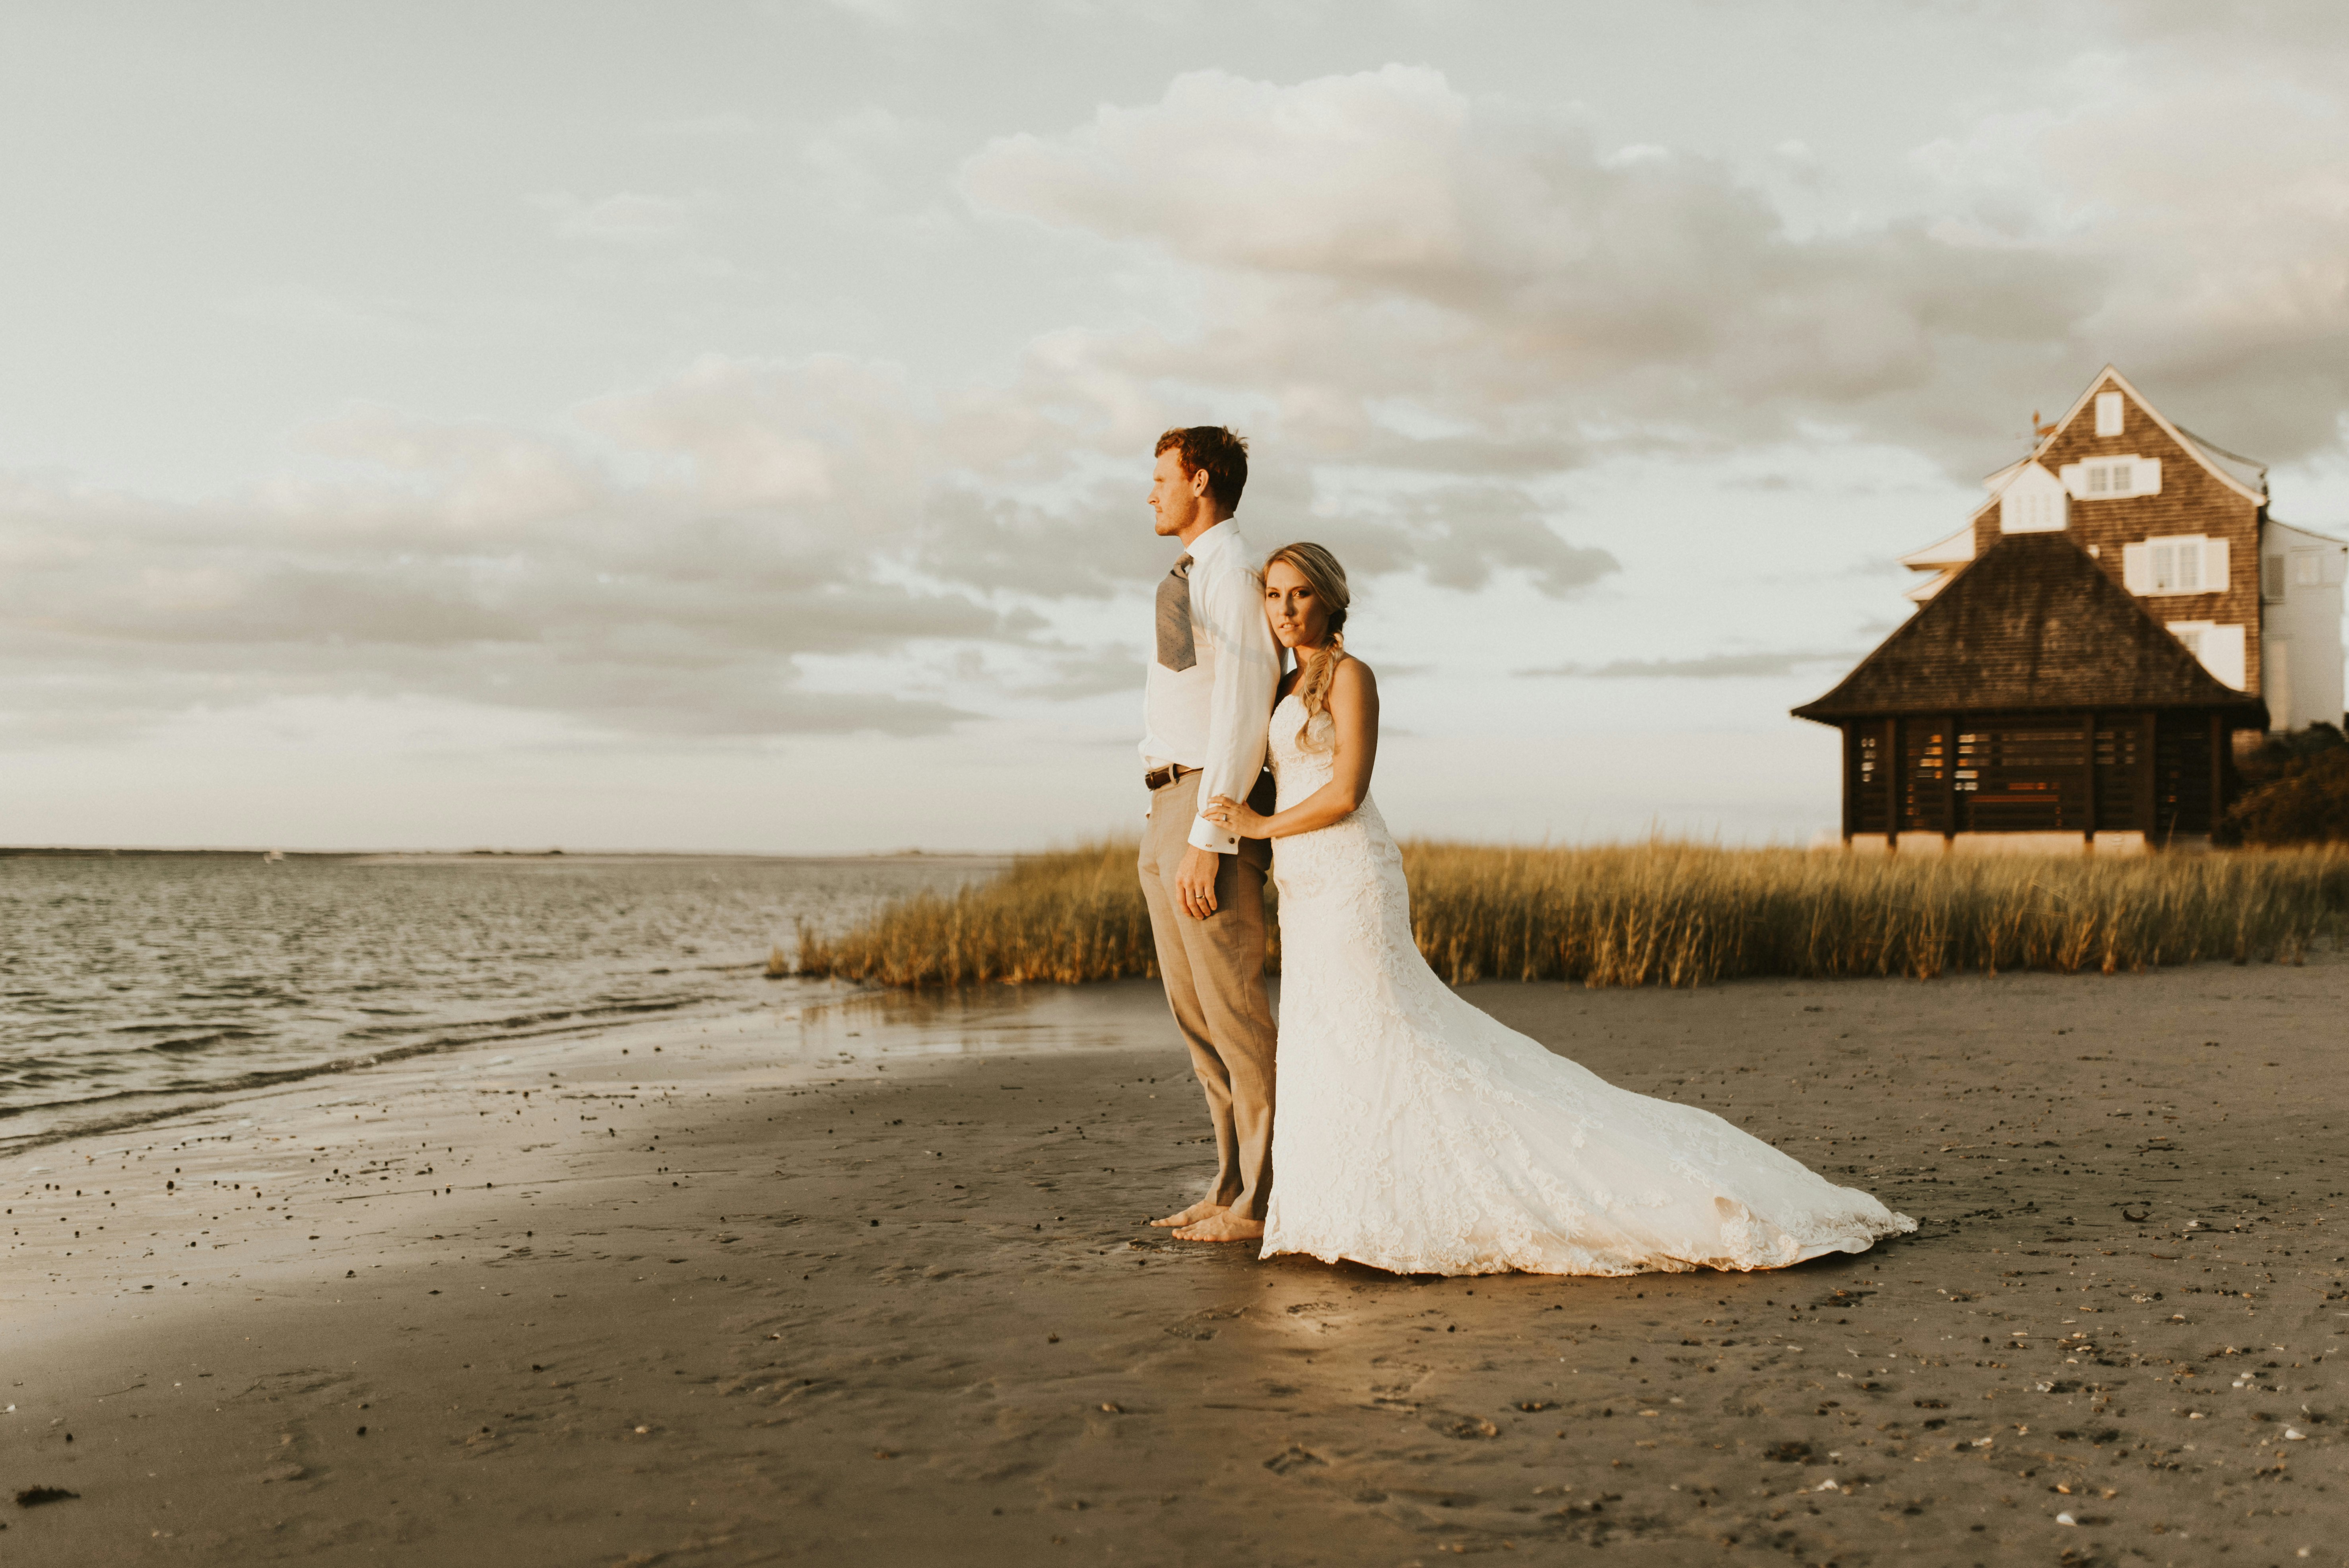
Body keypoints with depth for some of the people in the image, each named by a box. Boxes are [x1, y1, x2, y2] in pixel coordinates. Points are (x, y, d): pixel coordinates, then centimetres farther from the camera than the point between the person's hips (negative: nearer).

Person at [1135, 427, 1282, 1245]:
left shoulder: (1235, 572, -11)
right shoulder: (1193, 580, 21)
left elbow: (1242, 710, -18)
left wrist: (1206, 840, -22)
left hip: (1214, 810, -10)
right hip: (1169, 812, 10)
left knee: (1233, 1009, -6)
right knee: (1194, 1010, 12)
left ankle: (1266, 1196, 2)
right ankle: (1236, 1185, 19)